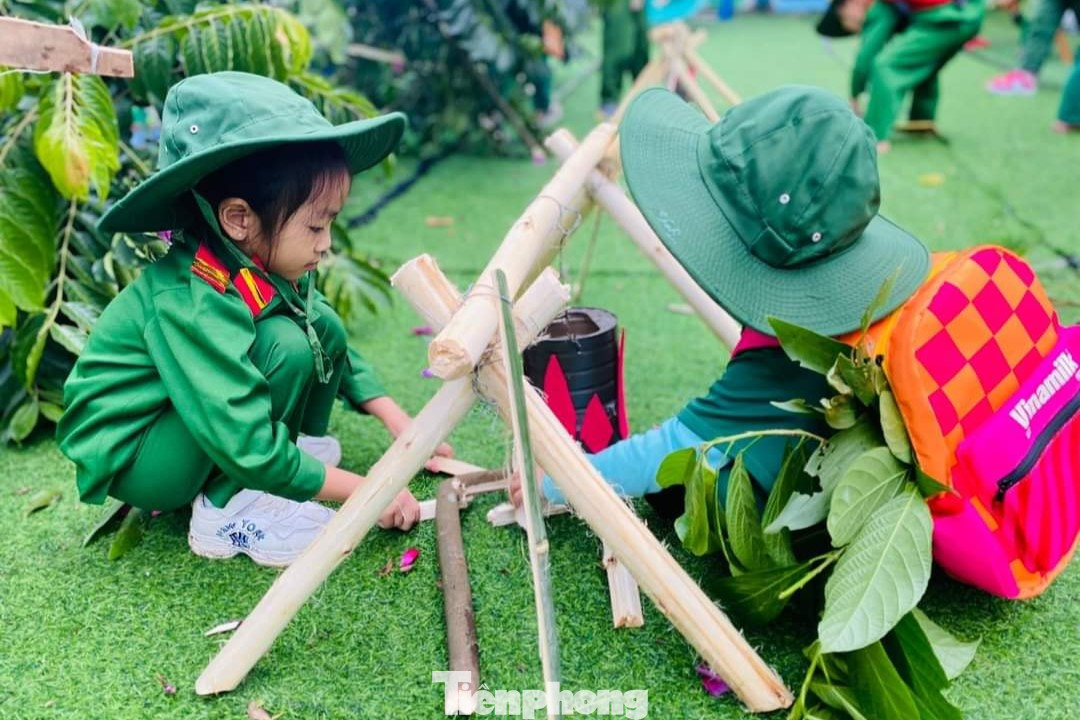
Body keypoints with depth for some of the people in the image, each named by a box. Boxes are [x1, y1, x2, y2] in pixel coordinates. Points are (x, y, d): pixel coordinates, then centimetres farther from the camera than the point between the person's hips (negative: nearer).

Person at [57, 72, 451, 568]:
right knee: (284, 345, -29)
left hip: (216, 427, 8)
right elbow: (250, 451, -36)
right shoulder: (192, 305, -33)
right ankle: (226, 511, -13)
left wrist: (399, 422, -6)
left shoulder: (261, 266, -10)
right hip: (130, 461, -8)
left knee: (323, 326, -6)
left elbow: (334, 351, 3)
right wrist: (365, 490, -27)